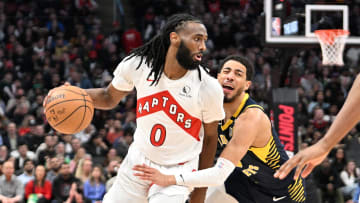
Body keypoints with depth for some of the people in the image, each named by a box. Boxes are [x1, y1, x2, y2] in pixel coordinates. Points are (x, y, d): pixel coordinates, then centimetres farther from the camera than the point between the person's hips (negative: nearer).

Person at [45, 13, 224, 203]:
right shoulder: (138, 64, -14)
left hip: (176, 172, -3)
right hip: (138, 160, 3)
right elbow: (109, 97, 5)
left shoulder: (209, 88, -19)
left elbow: (210, 138, -4)